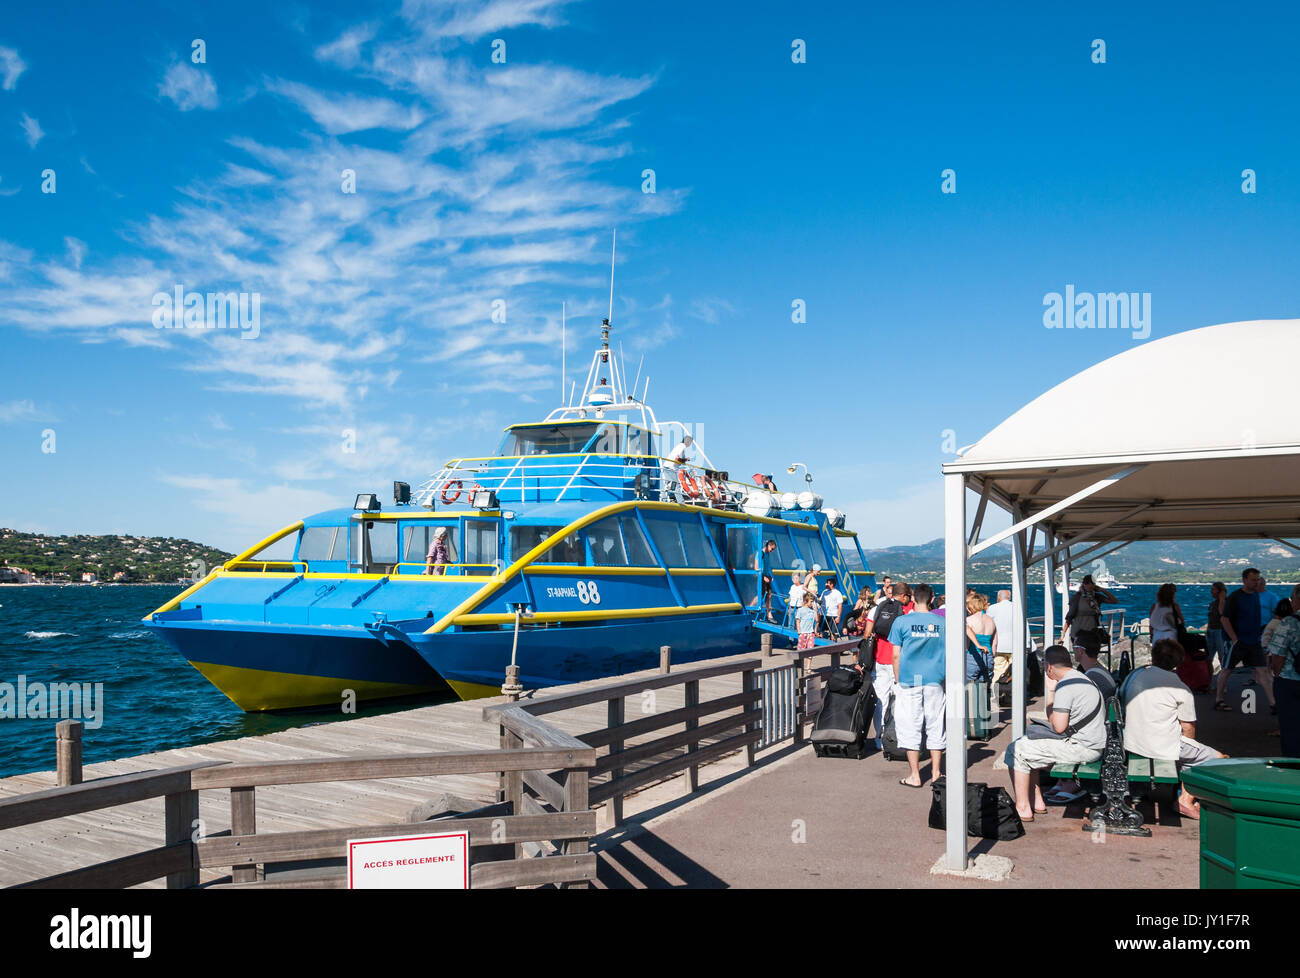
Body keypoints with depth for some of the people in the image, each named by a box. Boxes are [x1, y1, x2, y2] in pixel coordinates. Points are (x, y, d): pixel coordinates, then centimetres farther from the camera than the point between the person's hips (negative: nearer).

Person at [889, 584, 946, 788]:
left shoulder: (902, 622, -5)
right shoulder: (942, 622, 2)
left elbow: (896, 655, -3)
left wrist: (897, 680, 9)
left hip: (909, 680, -2)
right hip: (935, 680, 2)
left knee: (910, 727, 4)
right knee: (935, 726, 11)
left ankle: (914, 776, 6)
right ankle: (935, 773, 16)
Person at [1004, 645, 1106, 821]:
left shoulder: (1065, 686, -18)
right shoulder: (1082, 678, 14)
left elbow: (1059, 726, -20)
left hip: (1082, 748, -10)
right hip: (1094, 744, 10)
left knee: (1016, 751, -5)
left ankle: (1023, 809, 0)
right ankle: (1037, 802, 22)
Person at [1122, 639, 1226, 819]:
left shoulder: (1133, 675, 4)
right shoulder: (1181, 690, -10)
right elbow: (1188, 728, -6)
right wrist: (1189, 746, 16)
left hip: (1131, 744, 7)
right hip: (1164, 749, -7)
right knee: (1218, 758, 9)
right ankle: (1187, 799, 6)